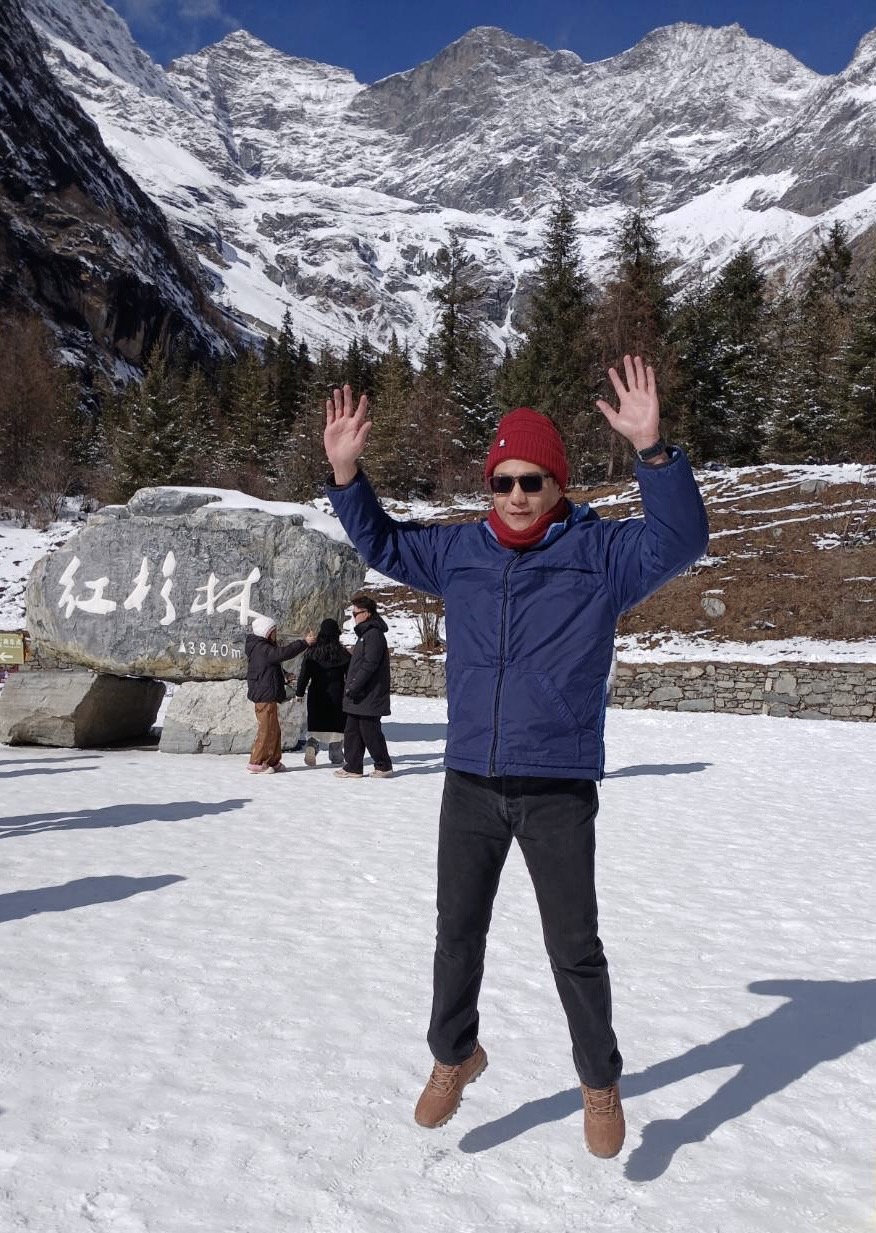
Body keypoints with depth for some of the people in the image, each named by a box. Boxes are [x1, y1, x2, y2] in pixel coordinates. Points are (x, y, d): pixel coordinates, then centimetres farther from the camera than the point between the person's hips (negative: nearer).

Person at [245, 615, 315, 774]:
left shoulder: (264, 647, 18)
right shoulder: (261, 649, -17)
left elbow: (279, 653, 19)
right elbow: (282, 653, -29)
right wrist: (304, 642, -27)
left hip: (267, 696, 11)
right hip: (265, 696, -11)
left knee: (274, 730, 15)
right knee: (267, 729, -7)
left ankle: (273, 761, 22)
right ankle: (256, 763, -2)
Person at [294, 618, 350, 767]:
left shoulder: (311, 652, -1)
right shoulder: (343, 654, -4)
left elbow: (304, 673, 1)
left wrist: (299, 692, 10)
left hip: (316, 694, 1)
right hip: (337, 695, -1)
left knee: (316, 723, 9)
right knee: (336, 724, 9)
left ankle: (312, 744, -19)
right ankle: (336, 756, 13)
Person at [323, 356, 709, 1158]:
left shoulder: (602, 553, -5)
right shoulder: (460, 551, 5)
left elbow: (680, 540, -20)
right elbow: (380, 542, 15)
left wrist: (652, 450, -34)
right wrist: (346, 471, 0)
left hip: (560, 791, -3)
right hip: (469, 786, 4)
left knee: (575, 948, 8)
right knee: (457, 935, 16)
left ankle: (601, 1083, 32)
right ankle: (455, 1055, 41)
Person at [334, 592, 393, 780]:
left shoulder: (374, 634, -16)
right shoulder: (365, 633, 17)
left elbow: (369, 665, -23)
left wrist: (353, 687, -21)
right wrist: (352, 687, 18)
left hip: (369, 697, -10)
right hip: (359, 696, 10)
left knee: (370, 732, -1)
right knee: (352, 731, 10)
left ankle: (384, 767, 12)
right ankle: (352, 767, 15)